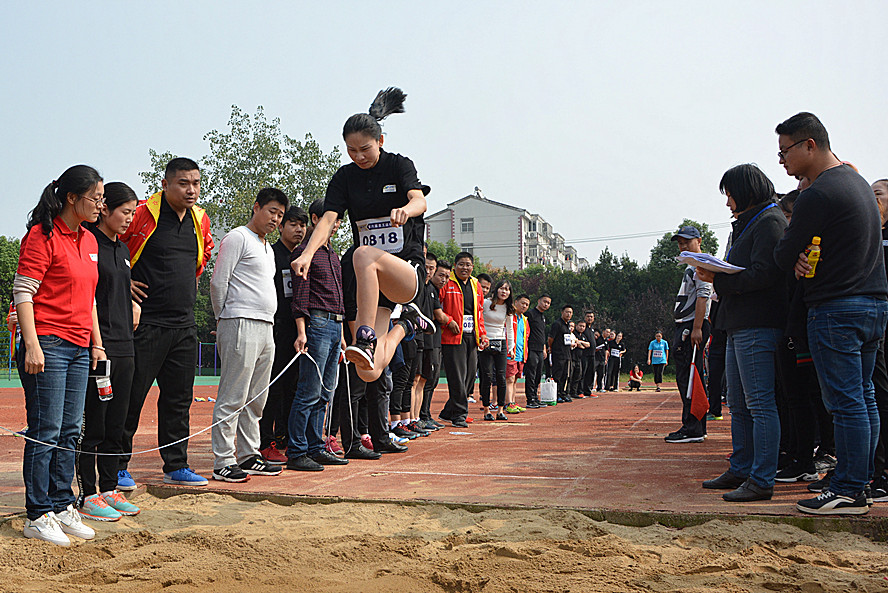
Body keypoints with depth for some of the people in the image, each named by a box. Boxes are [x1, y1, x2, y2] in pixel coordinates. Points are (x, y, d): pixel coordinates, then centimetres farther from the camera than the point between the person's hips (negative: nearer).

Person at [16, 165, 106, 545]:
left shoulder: (88, 240, 16)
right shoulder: (42, 236, -8)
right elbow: (23, 293, -11)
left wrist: (97, 343, 18)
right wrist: (32, 345, -18)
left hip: (79, 348, 8)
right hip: (48, 345, -8)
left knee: (70, 430, 9)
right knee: (45, 431, -5)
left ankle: (62, 505, 18)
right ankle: (37, 516, 3)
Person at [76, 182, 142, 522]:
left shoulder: (122, 249, 17)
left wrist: (133, 303, 10)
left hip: (123, 347, 8)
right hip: (97, 346, -8)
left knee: (116, 425, 11)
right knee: (92, 425, -2)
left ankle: (109, 490, 20)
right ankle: (87, 496, 6)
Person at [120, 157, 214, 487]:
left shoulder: (200, 219, 10)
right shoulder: (142, 215, -11)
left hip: (184, 325, 6)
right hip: (146, 324, -6)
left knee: (179, 398, 10)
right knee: (131, 397, -1)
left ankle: (176, 466, 19)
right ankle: (117, 467, 9)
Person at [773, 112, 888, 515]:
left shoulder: (817, 195, -15)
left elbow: (783, 258, -11)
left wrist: (796, 259, 11)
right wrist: (803, 259, 2)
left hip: (836, 310, -10)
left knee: (845, 403, -5)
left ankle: (848, 493, 0)